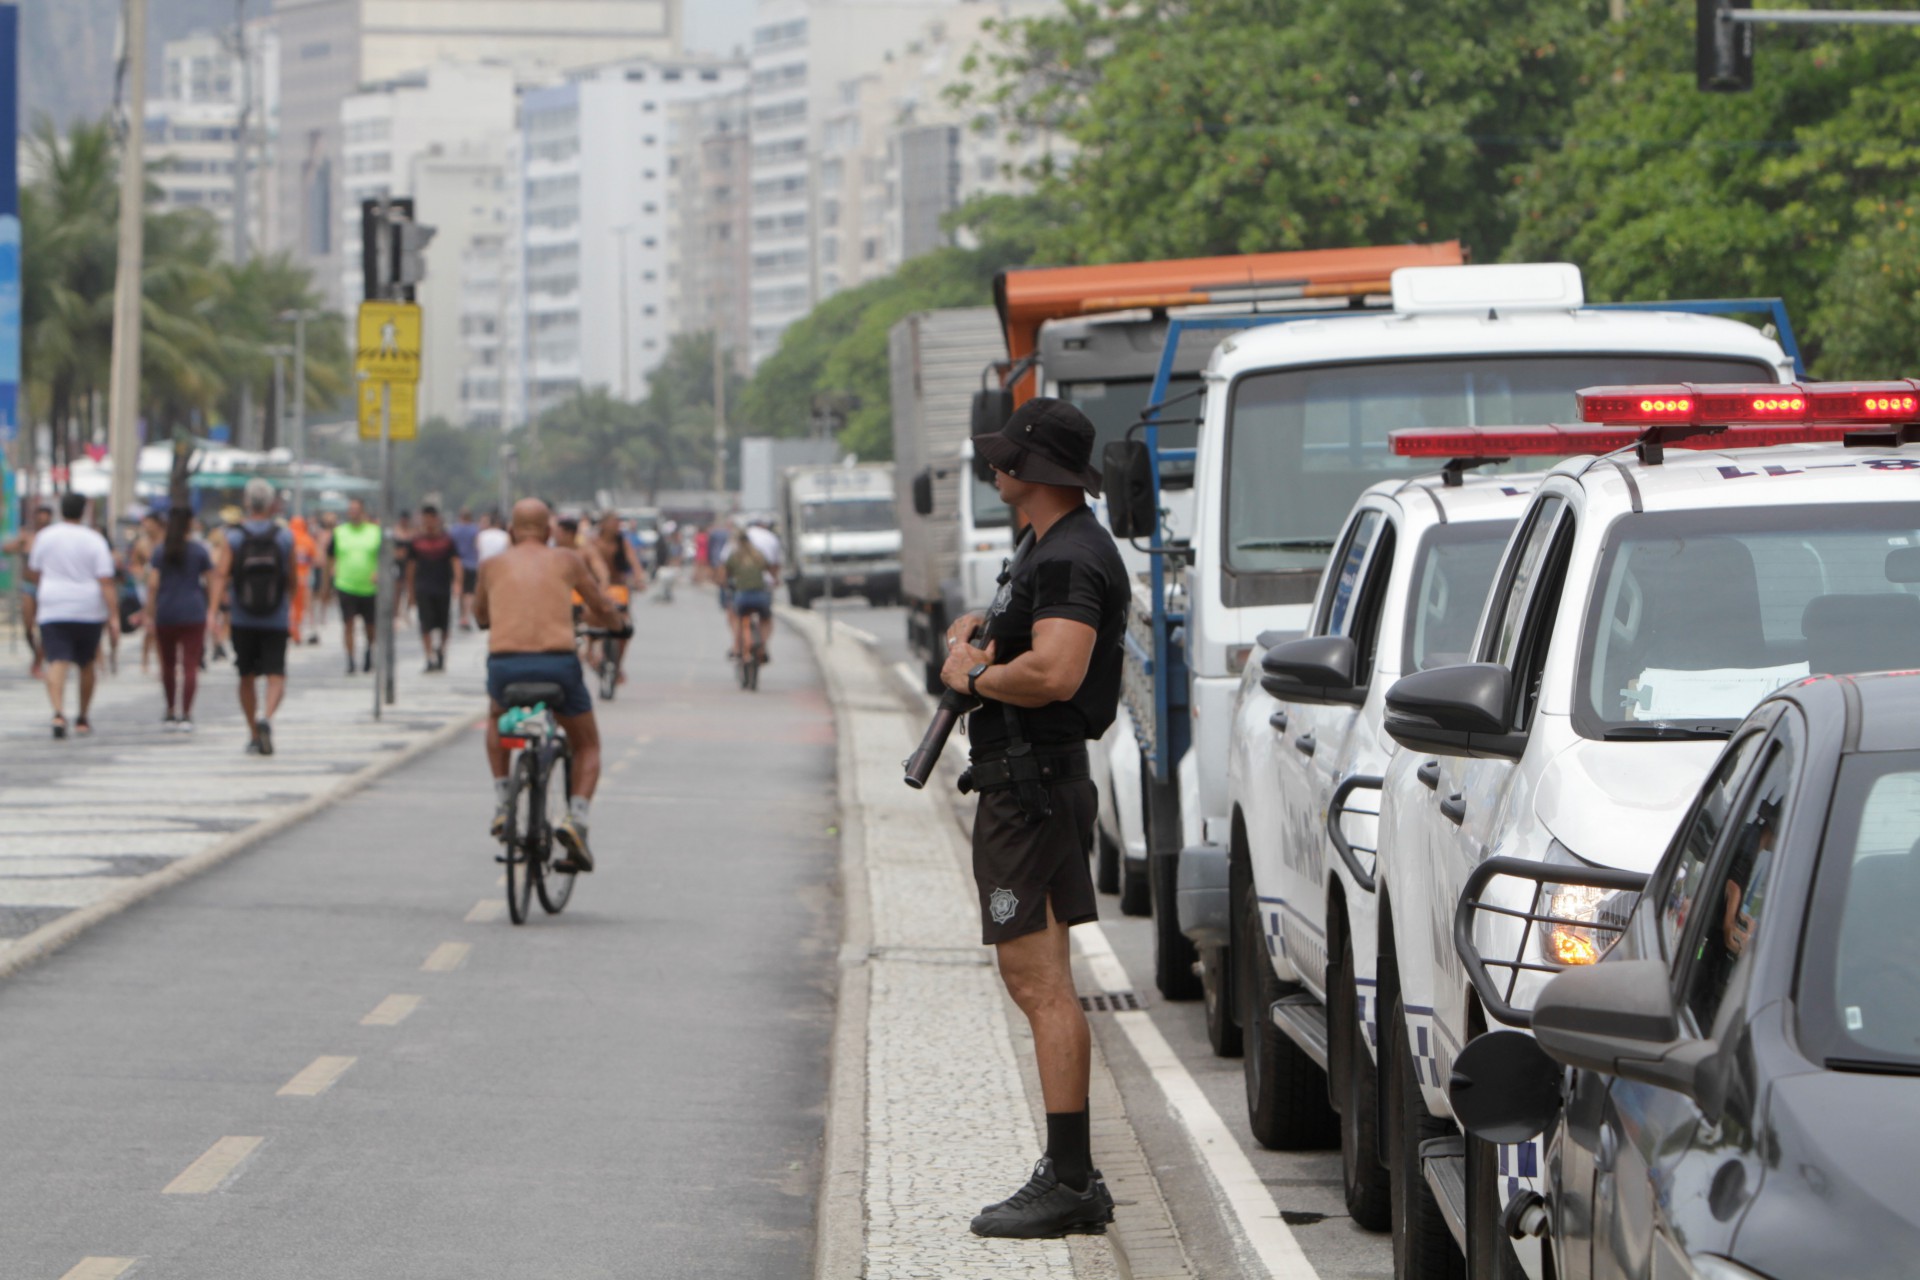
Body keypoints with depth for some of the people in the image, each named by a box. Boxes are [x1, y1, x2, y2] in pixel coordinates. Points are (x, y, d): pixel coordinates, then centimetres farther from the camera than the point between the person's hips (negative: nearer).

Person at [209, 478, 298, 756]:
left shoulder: (234, 536, -2)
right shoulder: (285, 537, -1)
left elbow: (221, 574, -12)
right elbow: (292, 578, 8)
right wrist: (291, 606, 25)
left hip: (243, 621, 1)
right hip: (276, 621, -1)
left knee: (247, 677, 15)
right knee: (276, 676, -3)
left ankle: (253, 735, 19)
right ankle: (266, 718, -31)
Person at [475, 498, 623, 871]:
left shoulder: (492, 565, 16)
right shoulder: (567, 560, 13)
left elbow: (480, 616, 33)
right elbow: (603, 610, 25)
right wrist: (613, 625, 49)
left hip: (504, 663, 1)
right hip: (558, 662, -1)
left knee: (497, 718, 37)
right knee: (587, 745, 21)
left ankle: (502, 803, 22)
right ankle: (576, 820, -3)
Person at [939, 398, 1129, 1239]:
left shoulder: (1069, 561, -16)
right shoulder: (1056, 552, 18)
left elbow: (1054, 672, -30)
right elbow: (982, 633, 28)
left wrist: (975, 675, -14)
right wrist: (971, 641, 6)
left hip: (1032, 789, -11)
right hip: (1023, 785, 11)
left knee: (1043, 986, -11)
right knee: (1038, 983, 13)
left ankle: (1067, 1183, -12)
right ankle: (1071, 1178, 17)